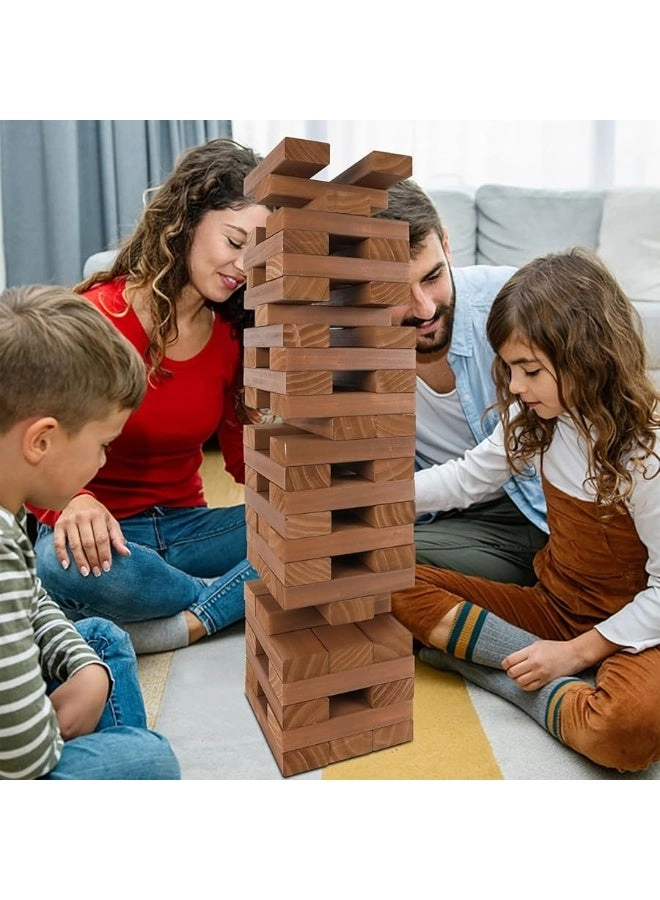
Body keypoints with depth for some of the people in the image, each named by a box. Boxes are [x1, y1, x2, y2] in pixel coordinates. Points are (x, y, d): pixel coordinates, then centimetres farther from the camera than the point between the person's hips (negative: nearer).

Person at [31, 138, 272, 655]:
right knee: (66, 565, -39)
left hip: (186, 527, 4)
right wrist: (74, 502, -35)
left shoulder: (234, 335, 2)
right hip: (101, 534, -3)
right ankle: (241, 598, -16)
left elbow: (246, 457, 4)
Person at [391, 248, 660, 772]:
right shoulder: (538, 417, -5)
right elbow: (466, 478, 5)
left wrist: (578, 650, -19)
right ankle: (569, 683, -13)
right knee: (400, 587, -10)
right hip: (551, 605, 6)